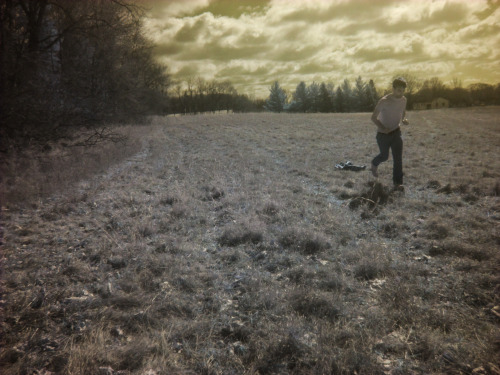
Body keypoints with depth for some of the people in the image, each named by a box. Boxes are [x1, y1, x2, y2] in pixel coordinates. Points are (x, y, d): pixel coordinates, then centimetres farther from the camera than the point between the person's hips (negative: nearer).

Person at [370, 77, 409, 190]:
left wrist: (404, 119, -7)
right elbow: (373, 117, -16)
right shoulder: (384, 101, -22)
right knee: (384, 156, 12)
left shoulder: (403, 100, -4)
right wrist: (382, 128, -30)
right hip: (383, 134, -4)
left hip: (396, 132, 4)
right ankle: (374, 164, 47)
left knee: (398, 157, -6)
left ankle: (397, 183, 1)